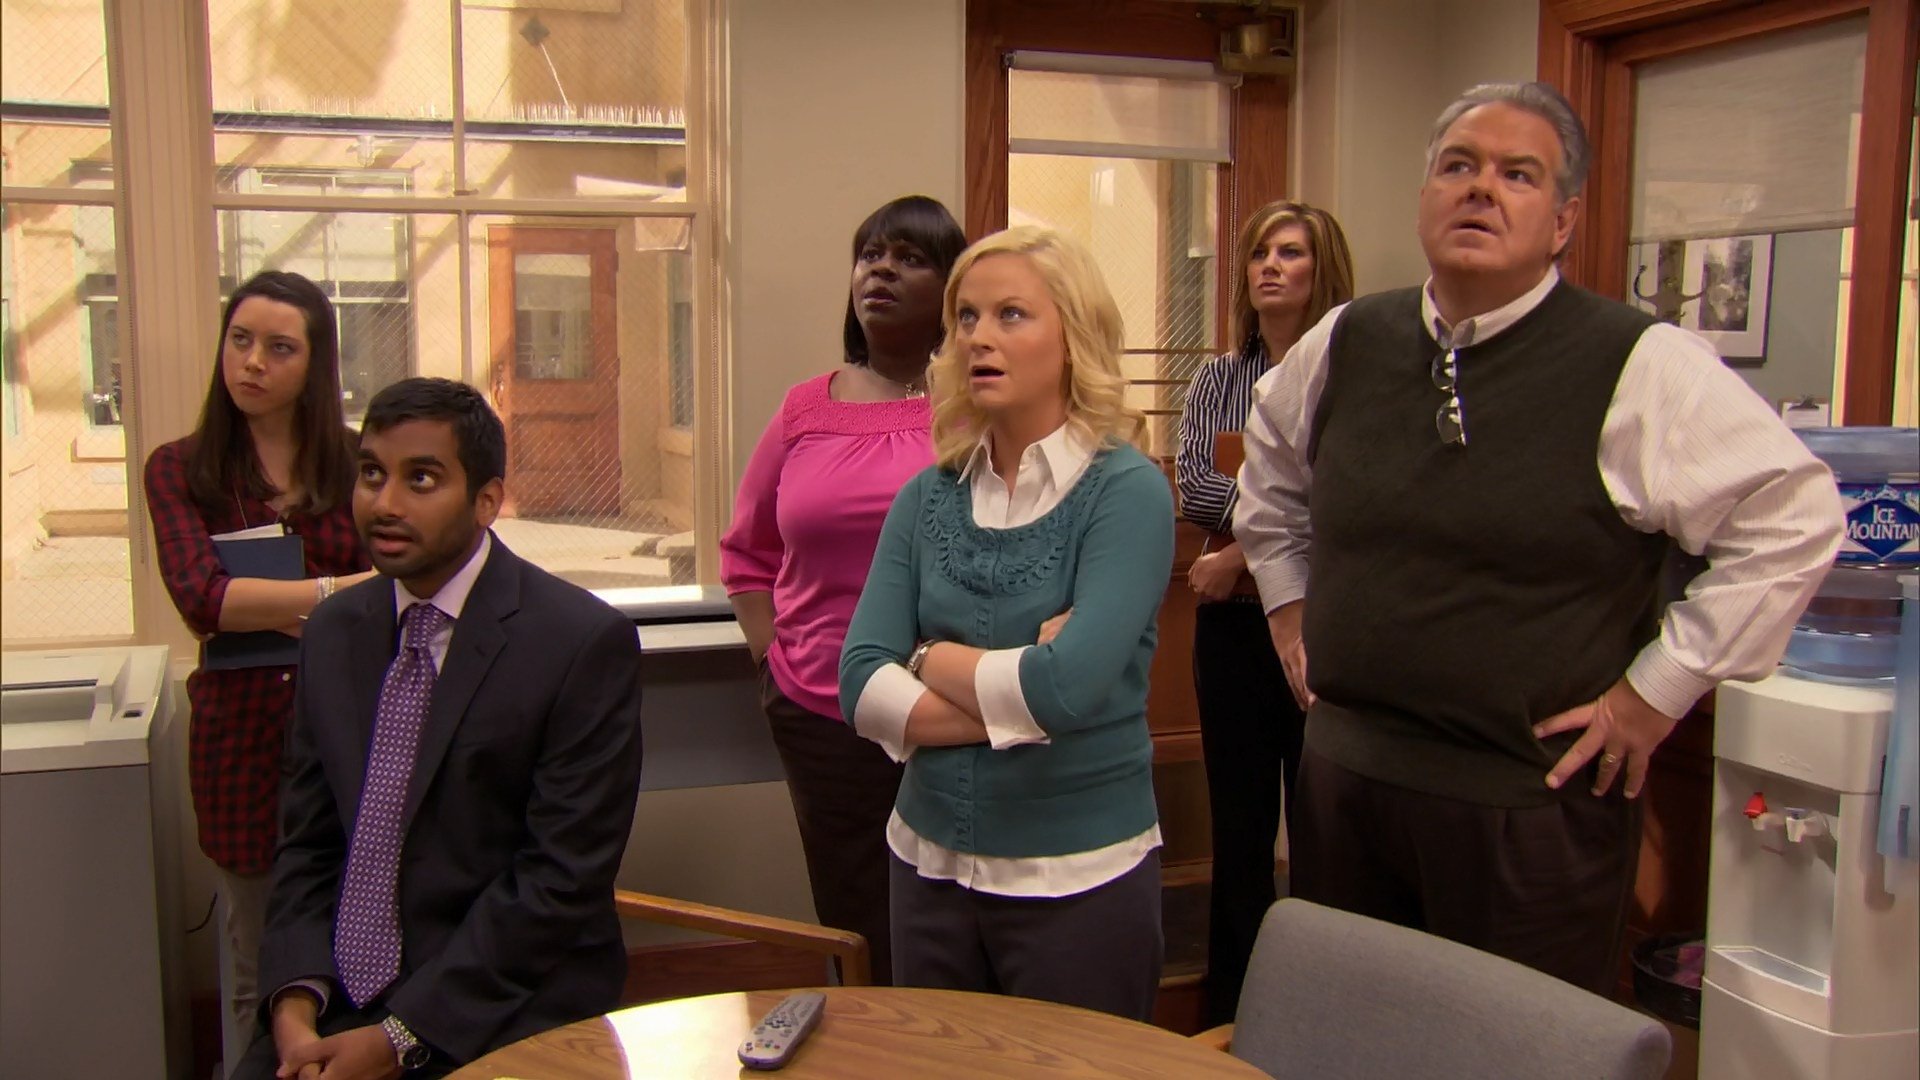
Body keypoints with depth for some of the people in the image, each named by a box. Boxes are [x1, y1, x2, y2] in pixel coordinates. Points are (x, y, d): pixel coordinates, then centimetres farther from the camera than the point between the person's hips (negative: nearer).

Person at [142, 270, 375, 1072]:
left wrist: (280, 608, -14)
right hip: (244, 729, 0)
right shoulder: (179, 469, 2)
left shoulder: (358, 463, 4)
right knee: (259, 962, 13)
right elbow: (203, 600, -11)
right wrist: (340, 591, -14)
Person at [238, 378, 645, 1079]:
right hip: (335, 1012, 4)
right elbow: (307, 845, 9)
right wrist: (295, 1002, -6)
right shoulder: (334, 632, 7)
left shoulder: (585, 641, -12)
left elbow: (562, 877, -14)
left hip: (503, 1017, -4)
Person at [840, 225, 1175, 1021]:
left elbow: (1071, 687, -25)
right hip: (930, 862, 5)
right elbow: (861, 687, -7)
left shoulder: (1125, 490, -13)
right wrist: (1017, 698, -18)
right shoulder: (928, 497, 1)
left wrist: (933, 657, -10)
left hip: (1080, 876, -4)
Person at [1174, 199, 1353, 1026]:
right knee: (1239, 827, 12)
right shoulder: (1216, 382, 9)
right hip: (1232, 625, 4)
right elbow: (1190, 489, -5)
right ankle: (1227, 1016, 24)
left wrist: (1242, 554, -12)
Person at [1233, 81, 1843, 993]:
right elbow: (1271, 461, 24)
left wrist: (1658, 689, -10)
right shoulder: (1345, 343, 5)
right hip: (1342, 780, 5)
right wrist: (1287, 600, 16)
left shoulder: (1637, 365, -11)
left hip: (1532, 805, -4)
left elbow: (1792, 514, -11)